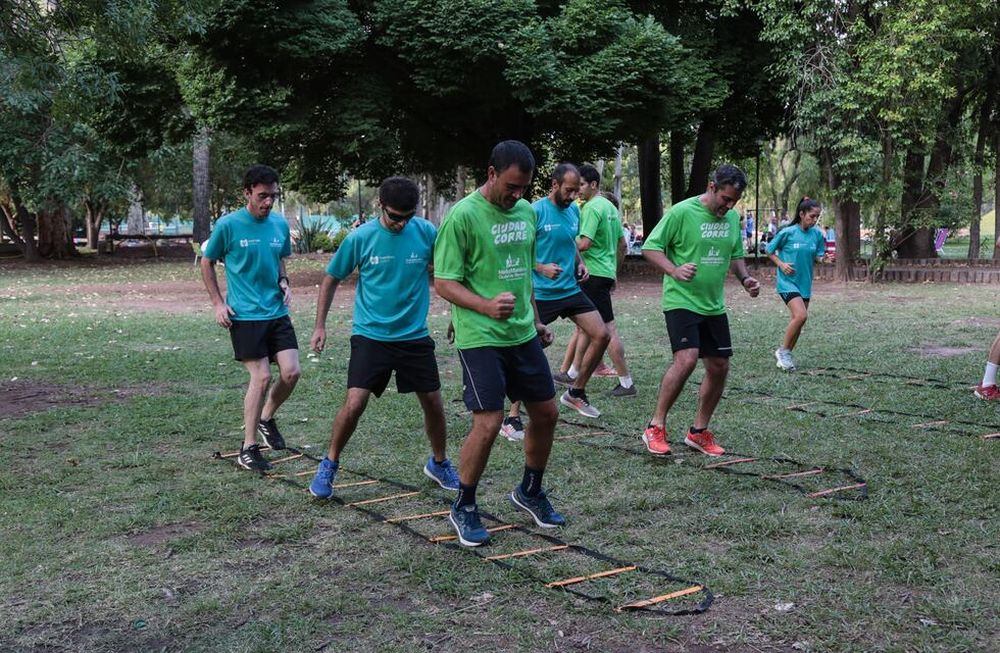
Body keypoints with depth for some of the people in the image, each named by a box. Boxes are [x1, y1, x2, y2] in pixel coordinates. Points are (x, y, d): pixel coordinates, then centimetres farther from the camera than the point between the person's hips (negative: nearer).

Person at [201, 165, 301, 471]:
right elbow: (207, 263, 2)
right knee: (261, 377, -8)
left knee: (292, 371, -3)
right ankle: (248, 449, 6)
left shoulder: (280, 224, 5)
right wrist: (218, 302, -4)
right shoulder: (228, 225, -9)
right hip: (244, 316, -5)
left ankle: (266, 418, 27)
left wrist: (283, 281, 2)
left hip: (277, 312, 5)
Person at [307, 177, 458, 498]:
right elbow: (331, 279, 2)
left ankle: (439, 462, 32)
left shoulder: (427, 232, -6)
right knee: (354, 404, -12)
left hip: (415, 335, 2)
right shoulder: (360, 237, -10)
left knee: (433, 403, 7)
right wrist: (320, 325, 1)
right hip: (370, 335, -2)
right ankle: (329, 465, 11)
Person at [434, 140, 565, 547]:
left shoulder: (525, 211, 8)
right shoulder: (463, 216, -14)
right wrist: (487, 306, -30)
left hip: (523, 335, 7)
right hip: (480, 338, -7)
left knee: (546, 413, 12)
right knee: (488, 423, -11)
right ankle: (463, 508, 11)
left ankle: (530, 491, 34)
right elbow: (444, 283, -15)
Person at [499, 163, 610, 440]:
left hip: (570, 289, 7)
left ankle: (576, 392, 21)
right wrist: (542, 268, -23)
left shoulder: (574, 210, 7)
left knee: (601, 335, 3)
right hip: (540, 293, -7)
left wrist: (580, 263, 6)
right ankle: (512, 418, 4)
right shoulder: (535, 211, -13)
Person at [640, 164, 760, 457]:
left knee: (719, 367, 7)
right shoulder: (682, 212, -14)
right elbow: (650, 247, -11)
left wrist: (745, 278, 0)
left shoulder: (733, 217, 7)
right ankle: (655, 428, -8)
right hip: (682, 301, -7)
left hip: (714, 306, 7)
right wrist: (674, 270, -27)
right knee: (687, 359, -22)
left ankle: (699, 432, 23)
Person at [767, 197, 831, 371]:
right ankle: (783, 351, -3)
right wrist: (781, 264, -14)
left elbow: (817, 256, 8)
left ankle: (785, 356, 26)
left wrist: (824, 259, -14)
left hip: (805, 283, 6)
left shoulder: (817, 234, 0)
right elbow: (770, 251, 1)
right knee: (801, 315, -21)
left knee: (799, 321, 9)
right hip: (787, 281, -5)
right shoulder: (787, 232, -11)